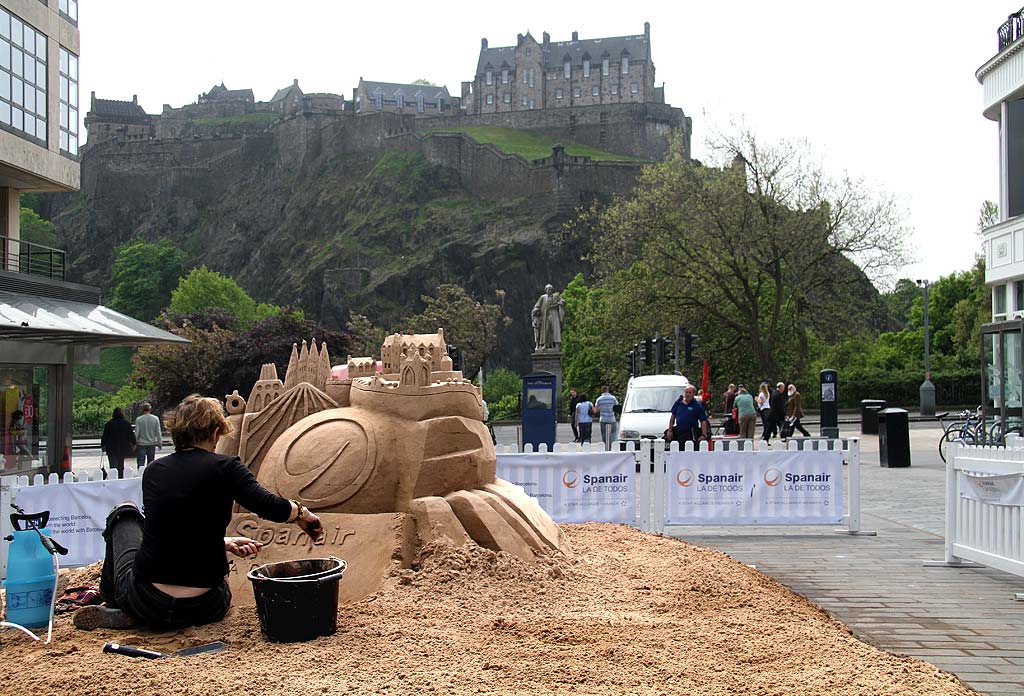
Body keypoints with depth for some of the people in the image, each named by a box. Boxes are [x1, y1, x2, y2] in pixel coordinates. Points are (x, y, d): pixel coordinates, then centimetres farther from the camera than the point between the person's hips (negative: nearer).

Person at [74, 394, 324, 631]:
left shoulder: (153, 470, 5)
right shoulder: (225, 467, -7)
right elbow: (270, 507, -17)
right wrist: (302, 513, 4)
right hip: (203, 609, -3)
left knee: (125, 513, 30)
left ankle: (113, 606, 29)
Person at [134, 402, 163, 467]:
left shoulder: (139, 419, -9)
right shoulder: (155, 419, -4)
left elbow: (136, 432, -7)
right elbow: (158, 432, -1)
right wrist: (160, 442, 7)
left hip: (141, 445, -2)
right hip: (152, 444, 2)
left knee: (140, 463, 0)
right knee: (151, 463, 10)